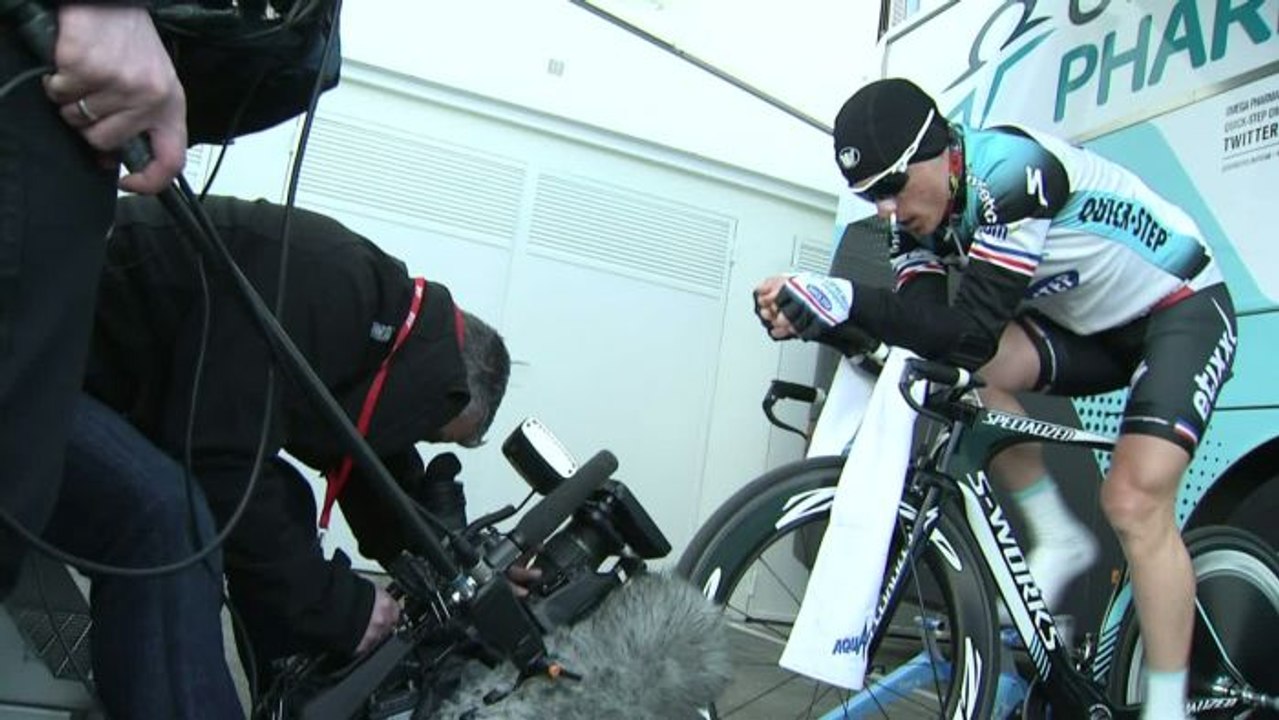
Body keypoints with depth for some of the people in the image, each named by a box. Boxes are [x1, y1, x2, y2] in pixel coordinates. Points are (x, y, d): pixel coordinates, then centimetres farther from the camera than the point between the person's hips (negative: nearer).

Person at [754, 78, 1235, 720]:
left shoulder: (1011, 169, -32)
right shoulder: (918, 208, -9)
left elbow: (973, 327, -41)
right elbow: (924, 325, -22)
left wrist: (845, 299, -50)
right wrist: (817, 316, -39)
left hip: (1182, 309, -7)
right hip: (1089, 324, 7)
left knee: (1134, 502, -22)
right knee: (962, 369, -20)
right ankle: (1058, 539, -1)